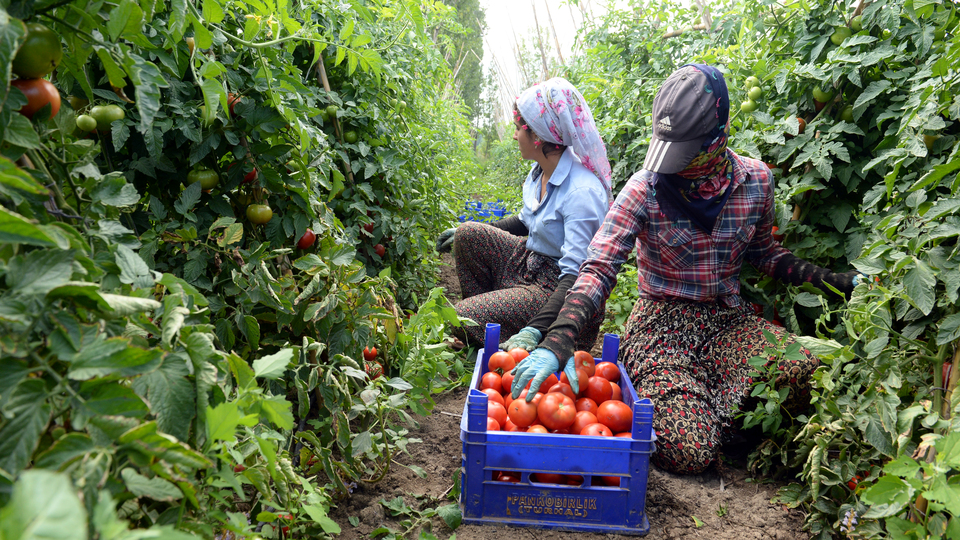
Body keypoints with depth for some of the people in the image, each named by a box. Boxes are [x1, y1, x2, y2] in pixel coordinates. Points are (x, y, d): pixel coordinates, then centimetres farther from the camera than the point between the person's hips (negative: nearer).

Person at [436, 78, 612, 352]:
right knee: (468, 234, 2)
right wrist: (464, 231, 18)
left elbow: (577, 276, -32)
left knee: (460, 320, -18)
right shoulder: (541, 170, 0)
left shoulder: (582, 191, -28)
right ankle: (485, 312, 13)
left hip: (558, 289, -9)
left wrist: (535, 330, -41)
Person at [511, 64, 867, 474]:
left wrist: (831, 281, 2)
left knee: (806, 375, -26)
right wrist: (558, 340, -35)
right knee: (688, 452, -23)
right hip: (661, 322, -4)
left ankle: (713, 411, 2)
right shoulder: (645, 189, -13)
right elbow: (598, 269, -21)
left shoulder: (755, 181, -2)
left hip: (728, 320, 4)